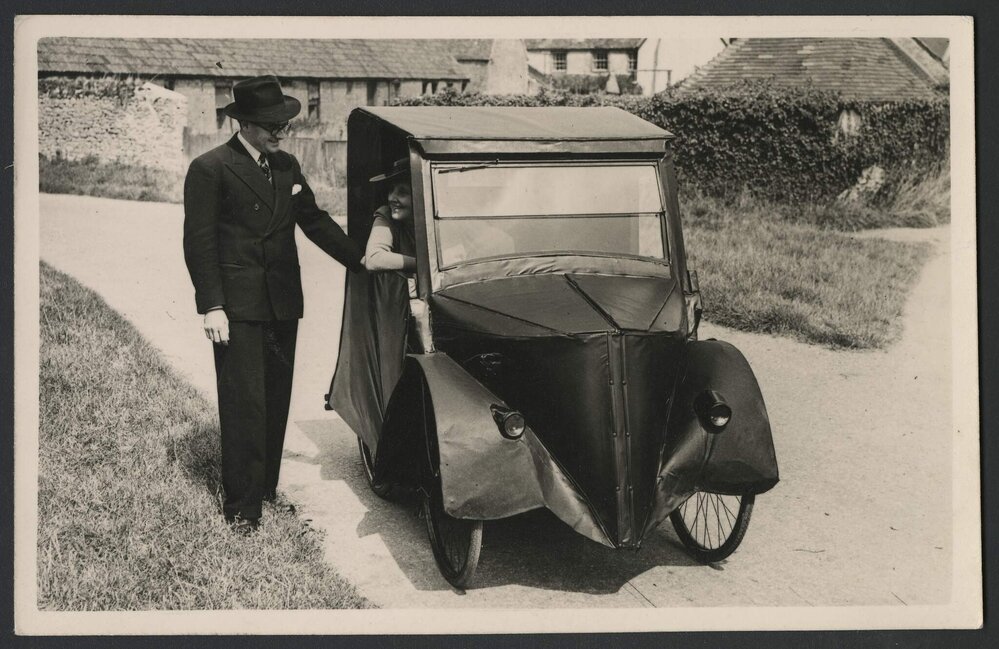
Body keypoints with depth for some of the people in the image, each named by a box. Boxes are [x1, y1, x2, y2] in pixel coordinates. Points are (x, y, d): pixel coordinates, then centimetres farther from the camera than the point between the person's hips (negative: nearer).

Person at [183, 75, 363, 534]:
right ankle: (241, 507, 3)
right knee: (245, 405, -5)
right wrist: (212, 307, -16)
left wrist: (361, 261, 12)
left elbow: (315, 220, 19)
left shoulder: (287, 166, 12)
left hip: (283, 303, 7)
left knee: (276, 401, 12)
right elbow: (199, 241, -10)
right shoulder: (210, 169, -8)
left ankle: (267, 489, 25)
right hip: (238, 307, -6)